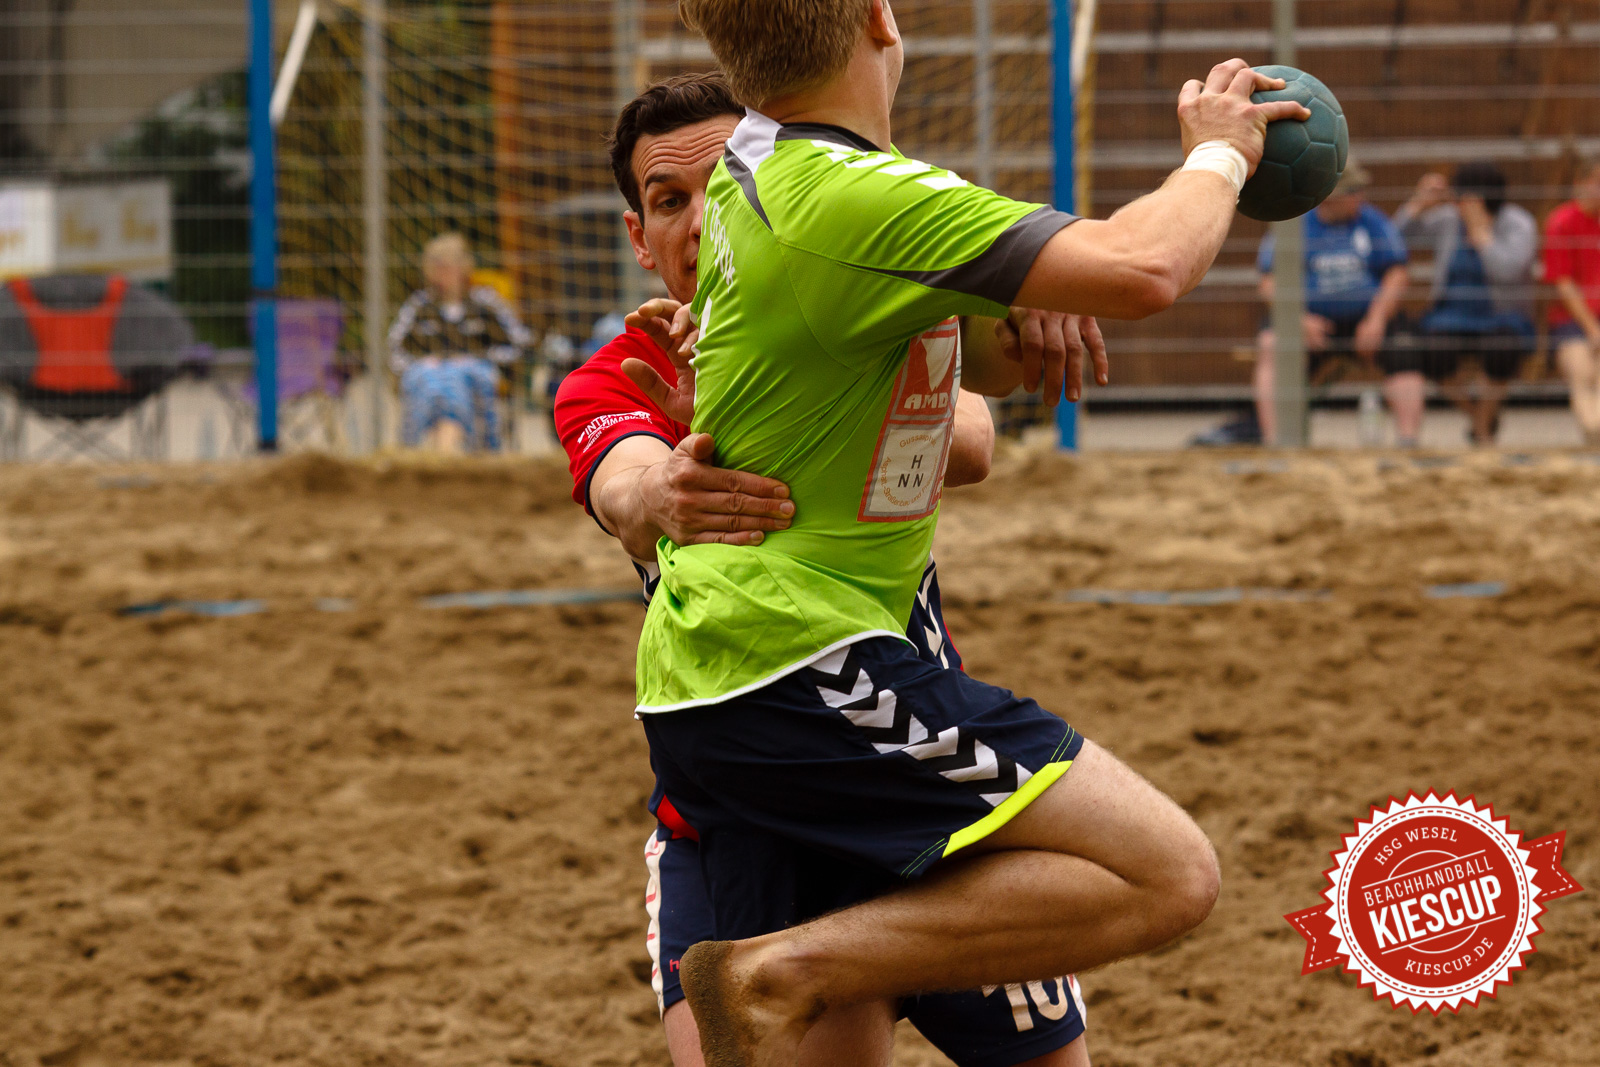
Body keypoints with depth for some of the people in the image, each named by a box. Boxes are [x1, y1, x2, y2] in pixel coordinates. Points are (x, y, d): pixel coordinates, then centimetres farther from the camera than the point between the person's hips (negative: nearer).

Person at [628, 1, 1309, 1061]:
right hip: (794, 662, -10)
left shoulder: (754, 169, 12)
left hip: (701, 677, 10)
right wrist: (1218, 155, -3)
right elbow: (1143, 269, -23)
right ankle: (783, 976, -17)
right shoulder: (853, 197, -18)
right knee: (1167, 873, -14)